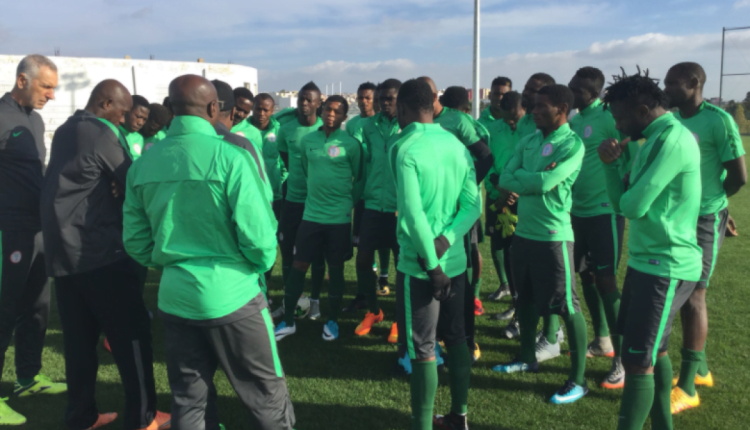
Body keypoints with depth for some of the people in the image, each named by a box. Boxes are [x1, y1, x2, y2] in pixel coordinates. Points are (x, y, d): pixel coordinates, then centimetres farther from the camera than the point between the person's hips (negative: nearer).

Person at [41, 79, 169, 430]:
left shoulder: (65, 130, 15)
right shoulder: (101, 134, -11)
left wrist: (110, 189, 5)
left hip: (63, 250, 9)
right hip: (99, 251, -9)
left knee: (79, 337, 12)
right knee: (132, 331, -1)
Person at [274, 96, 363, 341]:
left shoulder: (351, 144, -6)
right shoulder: (308, 141, 5)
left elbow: (359, 179, 2)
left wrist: (348, 202, 8)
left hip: (339, 217, -3)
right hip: (311, 214, 3)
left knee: (335, 268, 8)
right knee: (298, 266, 5)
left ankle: (332, 321, 23)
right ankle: (288, 321, 17)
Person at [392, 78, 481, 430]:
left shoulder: (404, 148, -14)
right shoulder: (458, 145, 6)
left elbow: (413, 213, -23)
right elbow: (473, 204, 1)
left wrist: (433, 264, -18)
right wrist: (445, 241, -8)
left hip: (419, 265, -7)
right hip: (455, 260, 7)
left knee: (422, 350, 4)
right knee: (456, 338, 18)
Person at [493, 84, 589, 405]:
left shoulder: (572, 144, -11)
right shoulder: (527, 142, 9)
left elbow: (546, 182, -23)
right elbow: (505, 180, -1)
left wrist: (520, 179, -6)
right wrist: (535, 179, -14)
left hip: (553, 235, -7)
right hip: (523, 231, 8)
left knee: (567, 307, -1)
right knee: (525, 298, 19)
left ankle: (578, 379, 12)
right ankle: (527, 358, 38)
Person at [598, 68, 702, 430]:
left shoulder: (672, 140, -19)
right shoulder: (657, 139, 12)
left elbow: (632, 206, -22)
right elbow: (624, 201, 10)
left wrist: (623, 185, 0)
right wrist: (612, 164, -5)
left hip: (665, 267, -10)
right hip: (649, 261, 10)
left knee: (638, 361, -4)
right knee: (655, 353, 19)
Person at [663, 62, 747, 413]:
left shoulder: (718, 120, -14)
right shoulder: (671, 119, 7)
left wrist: (707, 202, 3)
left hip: (703, 221, -7)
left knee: (692, 296, -2)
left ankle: (687, 387, 9)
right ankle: (700, 368, 33)